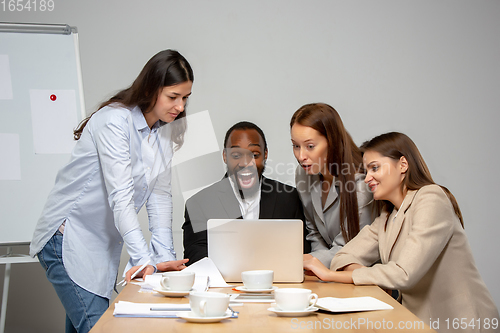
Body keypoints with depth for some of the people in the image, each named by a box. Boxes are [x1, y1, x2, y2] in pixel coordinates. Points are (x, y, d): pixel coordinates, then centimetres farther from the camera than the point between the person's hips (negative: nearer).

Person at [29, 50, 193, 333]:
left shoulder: (165, 129, 5)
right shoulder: (115, 121, -20)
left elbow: (159, 195, 3)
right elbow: (120, 196, -26)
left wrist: (165, 256, -6)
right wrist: (144, 257, -30)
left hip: (104, 243, 8)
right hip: (69, 239, -8)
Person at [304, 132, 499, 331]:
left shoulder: (431, 201, -13)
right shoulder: (387, 217, 13)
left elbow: (404, 274, -22)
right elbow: (345, 257, 5)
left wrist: (331, 275, -18)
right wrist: (374, 278, -17)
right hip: (421, 320, 7)